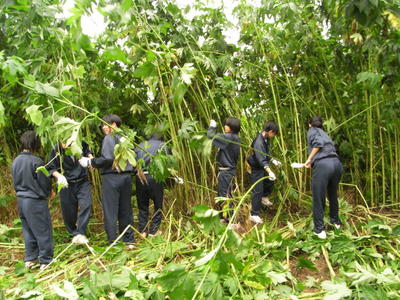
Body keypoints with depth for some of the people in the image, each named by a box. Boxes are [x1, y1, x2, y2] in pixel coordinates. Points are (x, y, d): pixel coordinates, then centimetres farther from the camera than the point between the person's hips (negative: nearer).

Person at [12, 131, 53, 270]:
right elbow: (44, 182, -12)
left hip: (21, 200, 7)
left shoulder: (16, 161, 3)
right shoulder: (36, 161, -19)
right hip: (36, 201, -7)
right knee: (43, 231, 3)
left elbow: (15, 182, 12)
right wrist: (47, 193, 7)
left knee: (28, 230, 18)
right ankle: (46, 261, 10)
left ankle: (30, 259, 28)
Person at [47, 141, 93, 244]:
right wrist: (59, 175, -24)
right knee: (69, 212, 5)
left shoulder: (81, 144, -5)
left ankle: (80, 234, -11)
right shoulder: (55, 151, -11)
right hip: (67, 185, -1)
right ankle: (74, 233, 27)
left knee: (86, 205, -16)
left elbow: (87, 151, 18)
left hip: (83, 182, 1)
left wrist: (90, 158, -1)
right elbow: (51, 169, -5)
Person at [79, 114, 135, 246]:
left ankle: (113, 243, 4)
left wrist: (90, 162, -7)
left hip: (112, 177, -7)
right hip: (126, 176, 7)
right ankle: (129, 241, 21)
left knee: (110, 211, 1)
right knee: (125, 210, 14)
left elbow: (108, 158, -20)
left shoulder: (109, 138, -9)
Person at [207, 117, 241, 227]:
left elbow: (211, 136, -18)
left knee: (226, 196, -4)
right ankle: (224, 217, 32)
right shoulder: (235, 138, 8)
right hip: (225, 170, 10)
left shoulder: (229, 137, -20)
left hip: (226, 171, -10)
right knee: (220, 194, 20)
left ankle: (231, 221, 2)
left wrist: (212, 126, -3)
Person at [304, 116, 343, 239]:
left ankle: (319, 229, 14)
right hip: (337, 164, 7)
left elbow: (318, 143, -9)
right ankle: (336, 221, 44)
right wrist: (312, 162, 37)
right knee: (333, 195, 27)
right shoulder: (324, 133, 29)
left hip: (323, 165, -7)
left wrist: (309, 159, -1)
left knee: (318, 199, 6)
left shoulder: (312, 131, 10)